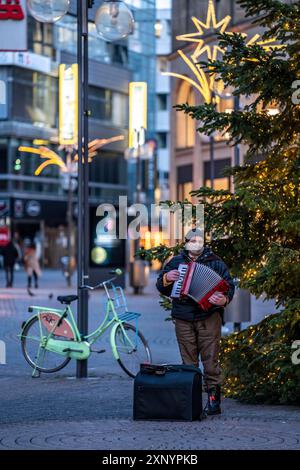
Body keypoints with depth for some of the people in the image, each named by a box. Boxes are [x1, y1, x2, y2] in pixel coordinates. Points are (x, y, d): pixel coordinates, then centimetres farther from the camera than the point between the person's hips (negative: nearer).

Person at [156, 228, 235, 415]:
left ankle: (214, 399, -5)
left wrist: (224, 299, -19)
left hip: (208, 317, -2)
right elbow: (160, 286, 18)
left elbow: (229, 286, 2)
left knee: (211, 359, -7)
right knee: (188, 361, 4)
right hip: (184, 319, 3)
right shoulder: (176, 262, 14)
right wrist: (167, 279, -5)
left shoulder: (215, 262, 7)